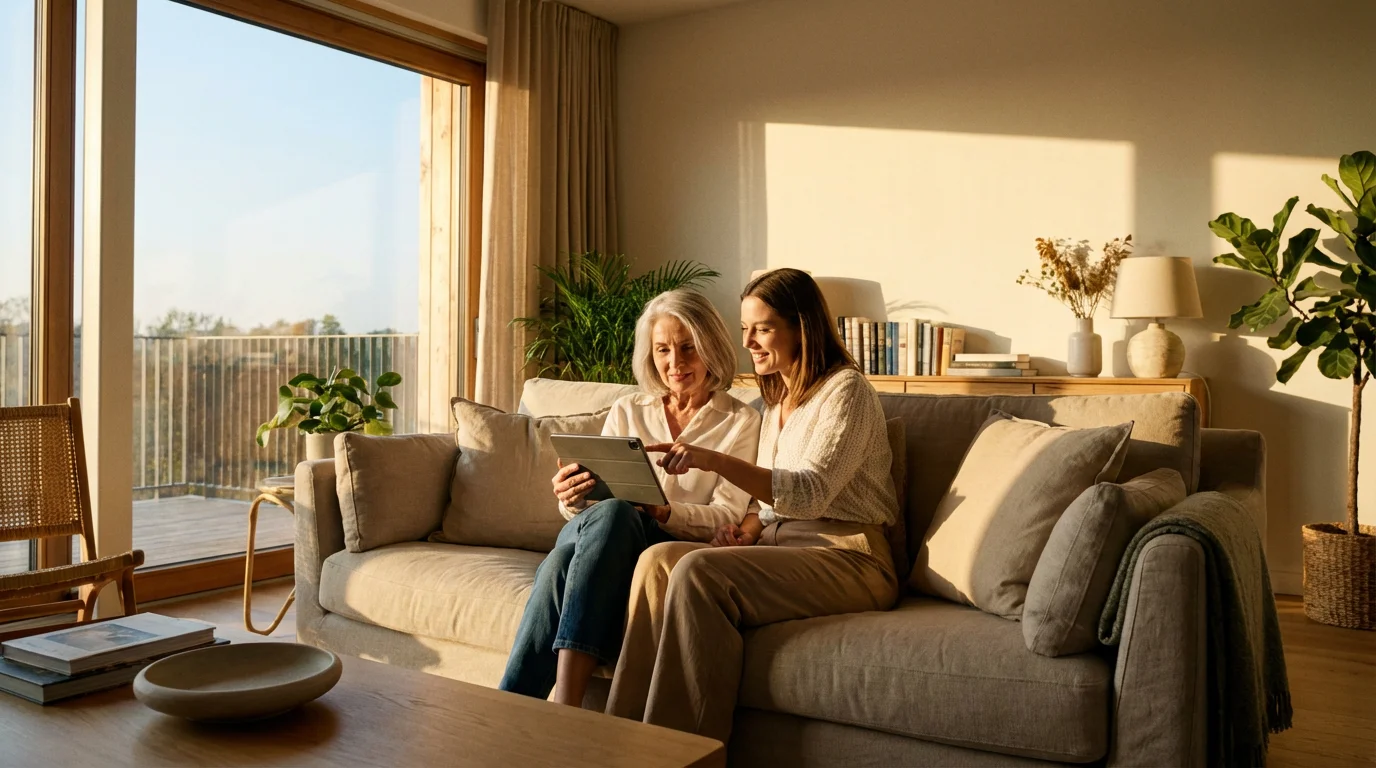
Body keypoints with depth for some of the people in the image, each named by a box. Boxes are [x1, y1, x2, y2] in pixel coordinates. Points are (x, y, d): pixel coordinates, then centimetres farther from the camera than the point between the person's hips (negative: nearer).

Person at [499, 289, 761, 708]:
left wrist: (664, 512, -22)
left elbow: (727, 517, -2)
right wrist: (572, 500, -11)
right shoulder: (627, 411, 19)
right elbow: (598, 493, 15)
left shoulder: (740, 422, 8)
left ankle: (563, 707, -44)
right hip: (592, 536, 3)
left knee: (613, 514, -38)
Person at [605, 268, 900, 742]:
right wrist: (749, 528, 0)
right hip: (778, 545, 7)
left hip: (845, 558, -7)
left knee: (698, 571, -30)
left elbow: (811, 492, -20)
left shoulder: (845, 390, -6)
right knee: (658, 559, -18)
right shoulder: (778, 399, 19)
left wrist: (715, 461, -30)